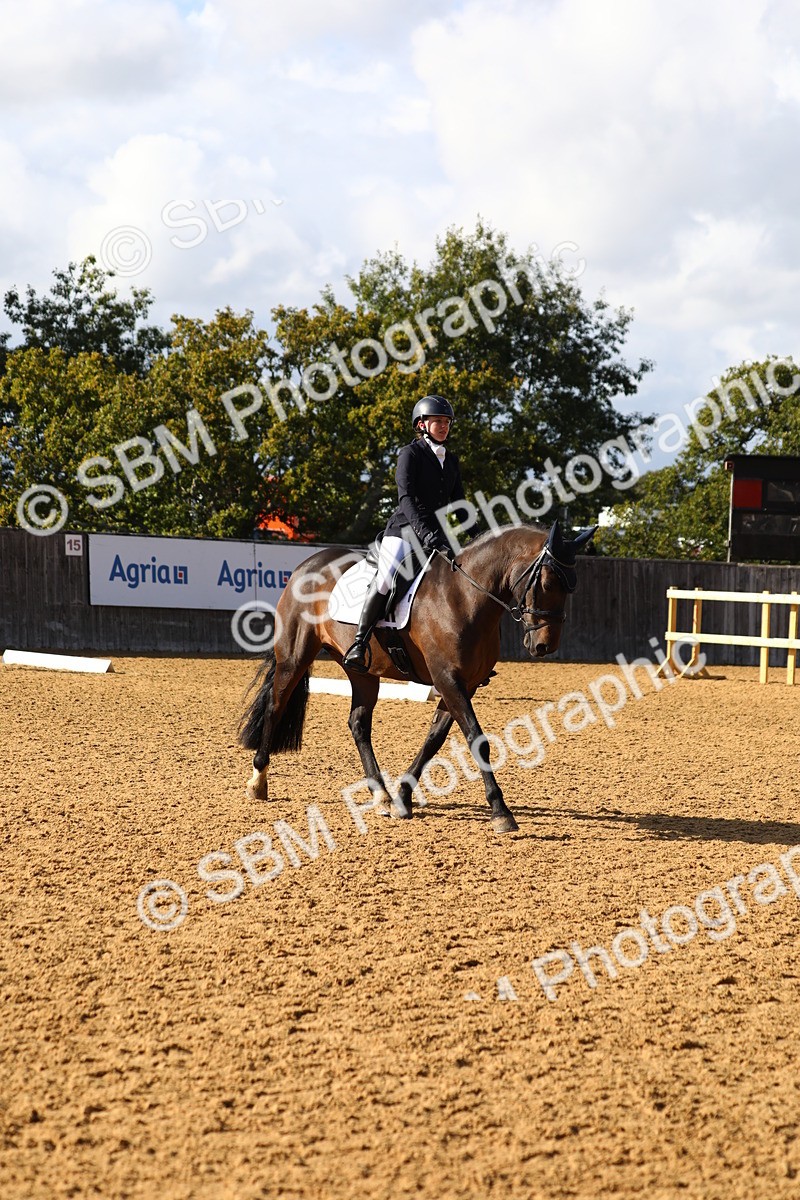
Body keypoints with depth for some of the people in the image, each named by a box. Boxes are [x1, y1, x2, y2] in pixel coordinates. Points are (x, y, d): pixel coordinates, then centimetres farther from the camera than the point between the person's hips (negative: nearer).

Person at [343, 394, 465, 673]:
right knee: (386, 576, -29)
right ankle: (359, 643, -23)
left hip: (436, 533, 7)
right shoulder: (410, 454, -4)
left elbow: (459, 504, 19)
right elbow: (406, 498, -17)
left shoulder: (451, 461, 16)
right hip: (404, 528, -7)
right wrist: (426, 534, -30)